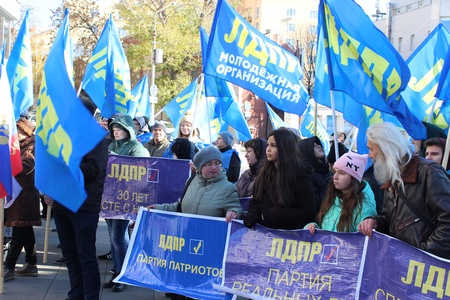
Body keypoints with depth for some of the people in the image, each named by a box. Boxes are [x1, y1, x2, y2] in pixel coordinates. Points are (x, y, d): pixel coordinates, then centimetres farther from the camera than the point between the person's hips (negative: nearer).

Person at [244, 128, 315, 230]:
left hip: (289, 233, -4)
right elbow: (255, 201, 15)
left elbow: (307, 213, -8)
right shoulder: (264, 171, 12)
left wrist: (271, 215, -12)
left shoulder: (300, 174, -5)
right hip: (263, 230, 4)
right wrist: (250, 219, -7)